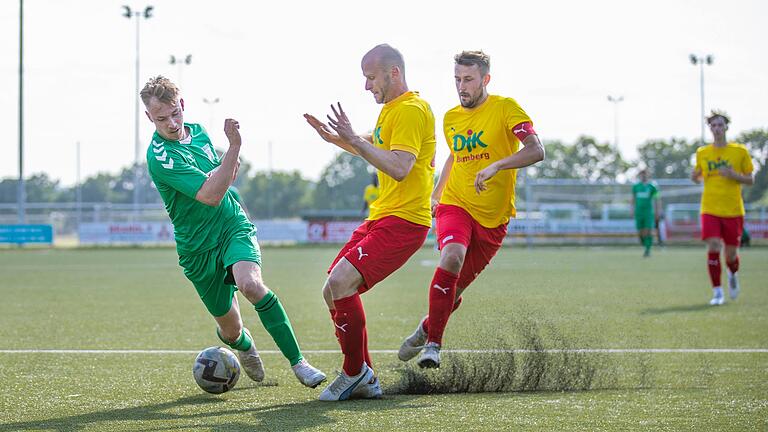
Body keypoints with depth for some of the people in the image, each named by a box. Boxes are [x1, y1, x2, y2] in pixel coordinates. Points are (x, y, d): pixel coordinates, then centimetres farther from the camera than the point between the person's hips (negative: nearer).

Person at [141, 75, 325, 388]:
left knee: (250, 284, -30)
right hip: (197, 248, -3)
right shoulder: (160, 156, -18)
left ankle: (298, 362, -24)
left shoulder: (197, 131, 4)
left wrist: (226, 174, -1)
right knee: (231, 331, 6)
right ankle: (244, 344, 45)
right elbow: (211, 195, -27)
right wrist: (235, 146, -31)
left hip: (234, 227, 3)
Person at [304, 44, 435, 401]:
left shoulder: (412, 110, -13)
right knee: (334, 290, 6)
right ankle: (365, 381, 14)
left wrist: (354, 140, -24)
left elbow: (399, 167, -25)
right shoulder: (389, 109, 19)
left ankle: (356, 373, -6)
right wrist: (336, 139, 25)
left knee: (340, 284, -22)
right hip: (380, 217, 11)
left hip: (404, 221, -11)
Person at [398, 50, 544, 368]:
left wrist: (496, 166, -34)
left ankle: (426, 328, 37)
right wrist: (435, 193, 20)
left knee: (453, 291, 5)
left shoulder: (505, 108, -8)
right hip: (455, 205, 2)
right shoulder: (451, 118, 8)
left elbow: (536, 151, -21)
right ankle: (433, 344, -22)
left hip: (493, 217, -2)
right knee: (452, 257, -30)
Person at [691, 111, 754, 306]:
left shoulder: (739, 151, 1)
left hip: (733, 210, 0)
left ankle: (733, 275, 39)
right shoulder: (702, 153, 6)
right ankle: (717, 292, -7)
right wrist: (694, 176, -5)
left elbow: (750, 180, 5)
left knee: (731, 254, 3)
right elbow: (698, 178, 19)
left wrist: (734, 175, -14)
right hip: (710, 209, 0)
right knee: (713, 248, -17)